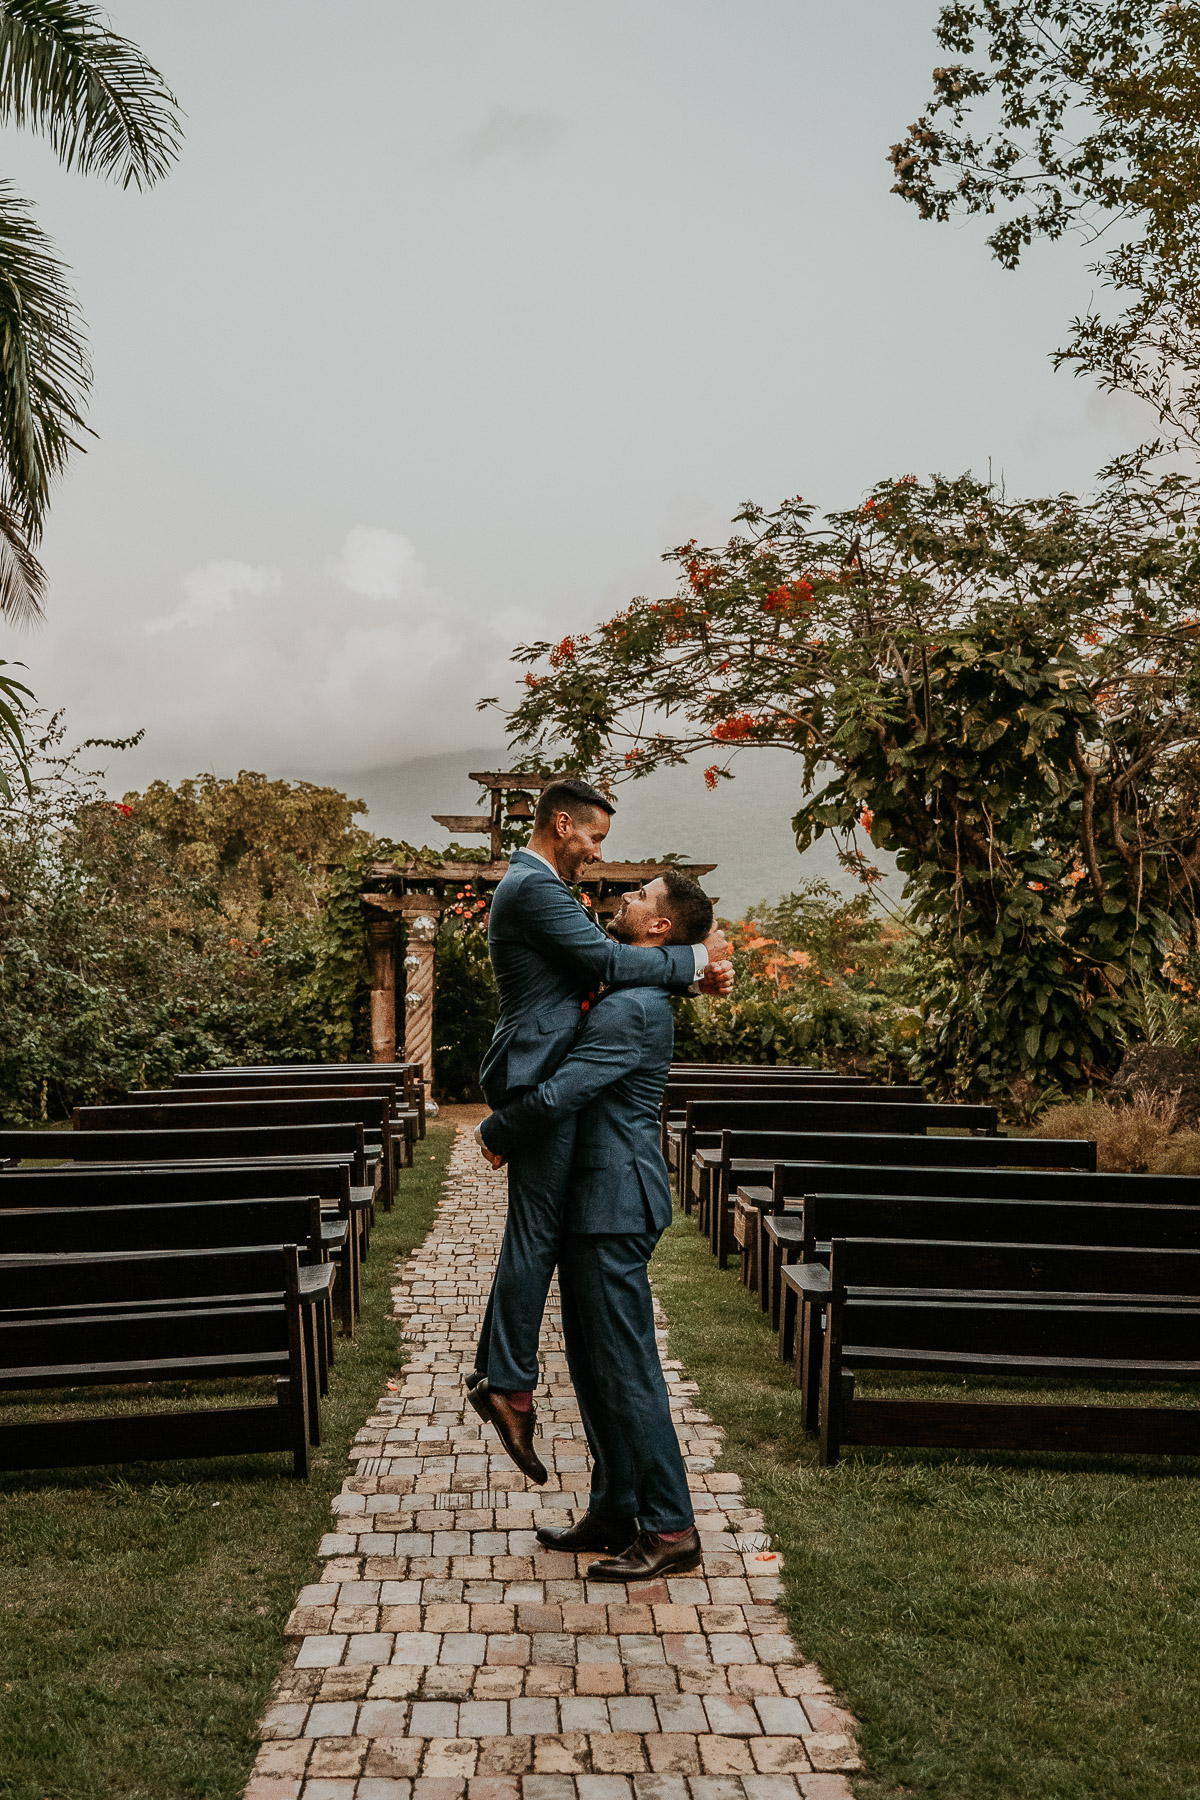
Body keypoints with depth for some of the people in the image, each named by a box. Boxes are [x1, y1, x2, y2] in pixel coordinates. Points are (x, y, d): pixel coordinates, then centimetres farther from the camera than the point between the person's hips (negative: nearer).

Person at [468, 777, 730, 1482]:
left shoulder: (536, 887, 21)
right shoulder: (535, 888, -13)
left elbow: (599, 967, 17)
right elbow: (609, 962, -19)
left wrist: (697, 975, 5)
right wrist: (698, 958, -7)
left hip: (543, 1074, 11)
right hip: (541, 1074, -11)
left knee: (532, 1231, 12)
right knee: (537, 1231, -6)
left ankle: (496, 1372, 18)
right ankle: (510, 1383, 0)